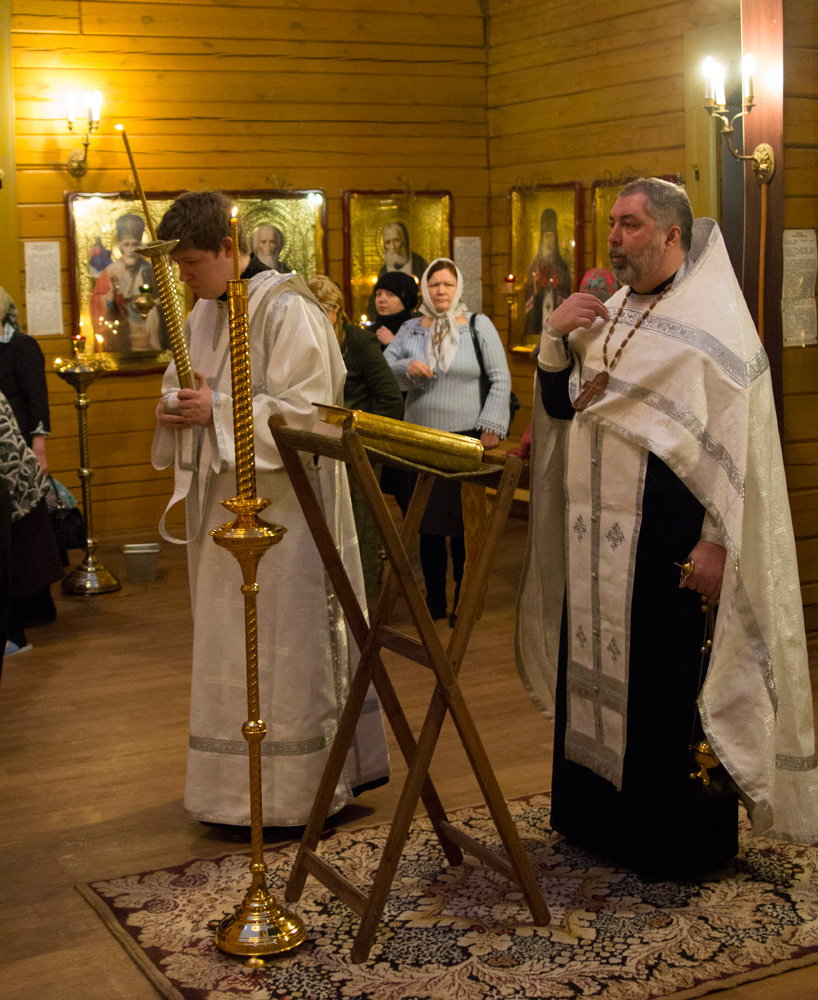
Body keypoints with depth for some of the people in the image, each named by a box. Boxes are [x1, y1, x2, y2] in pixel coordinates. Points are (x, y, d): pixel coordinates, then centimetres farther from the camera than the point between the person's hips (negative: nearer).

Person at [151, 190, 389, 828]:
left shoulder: (287, 310, -14)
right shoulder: (205, 315, 12)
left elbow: (306, 411, -20)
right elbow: (185, 389, 19)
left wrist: (217, 410, -22)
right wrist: (176, 412, -4)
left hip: (281, 505, -8)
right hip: (225, 503, 9)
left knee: (283, 643, -2)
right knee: (230, 643, 13)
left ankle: (298, 790, 10)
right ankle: (243, 785, 25)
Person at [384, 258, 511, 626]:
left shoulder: (478, 325, 2)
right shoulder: (411, 330, 10)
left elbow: (501, 379, 0)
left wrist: (491, 427, -8)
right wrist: (406, 368, -11)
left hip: (466, 437, -3)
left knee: (464, 521, -1)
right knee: (428, 520, 6)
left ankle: (464, 601, 10)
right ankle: (434, 600, 16)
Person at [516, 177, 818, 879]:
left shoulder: (714, 318, -8)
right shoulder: (611, 313, 14)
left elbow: (740, 435, -14)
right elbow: (559, 406, 16)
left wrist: (717, 540, -20)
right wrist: (556, 337, -1)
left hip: (668, 538, -7)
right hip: (597, 537, 7)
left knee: (668, 685, 0)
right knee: (596, 673, 13)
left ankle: (680, 839, 15)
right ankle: (601, 816, 28)